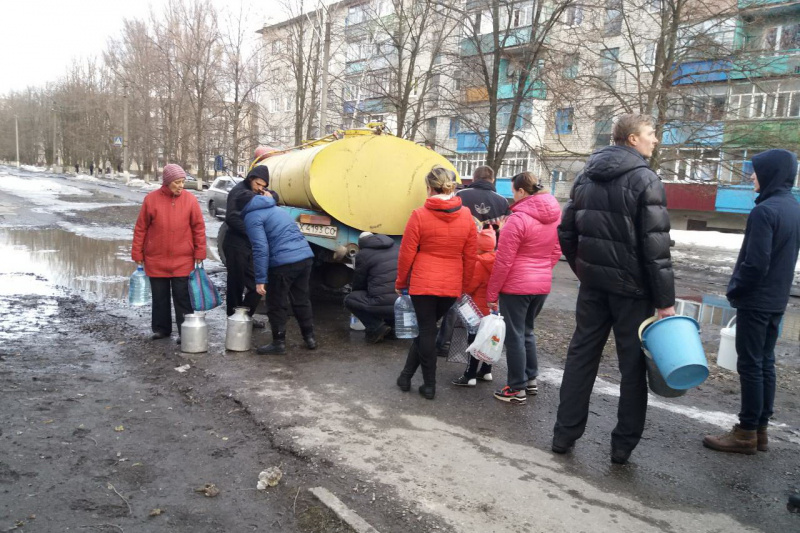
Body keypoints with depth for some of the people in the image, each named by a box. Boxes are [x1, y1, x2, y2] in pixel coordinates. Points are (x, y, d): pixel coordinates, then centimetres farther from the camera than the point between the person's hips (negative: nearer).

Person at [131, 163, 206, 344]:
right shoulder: (151, 199, -3)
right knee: (160, 297, 13)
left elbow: (199, 228, 0)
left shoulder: (190, 200, -4)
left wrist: (200, 253, -3)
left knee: (182, 298, 3)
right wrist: (137, 254, 2)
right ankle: (161, 328, 27)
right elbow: (140, 229, 2)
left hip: (183, 261, -1)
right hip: (156, 261, 1)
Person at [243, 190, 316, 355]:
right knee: (302, 300, 20)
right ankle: (310, 338, 27)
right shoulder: (276, 209, 25)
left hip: (284, 263, -7)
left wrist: (260, 279, -11)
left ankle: (279, 343, 16)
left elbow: (261, 249, -11)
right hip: (306, 257, 7)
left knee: (276, 305, 8)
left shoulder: (251, 216, 0)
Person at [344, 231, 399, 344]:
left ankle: (376, 327, -2)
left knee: (350, 299, 11)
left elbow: (358, 284, 14)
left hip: (384, 305, -7)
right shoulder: (395, 248, 20)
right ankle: (391, 322, 20)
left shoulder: (363, 254, 4)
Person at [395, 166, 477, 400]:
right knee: (427, 328, 19)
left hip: (423, 284, -3)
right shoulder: (466, 216, -1)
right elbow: (470, 257, 4)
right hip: (451, 286, 3)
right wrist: (463, 286, 15)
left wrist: (400, 283, 7)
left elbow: (406, 254, -6)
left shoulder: (419, 215, -10)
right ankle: (407, 375, 26)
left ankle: (429, 385, 17)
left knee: (427, 330, 9)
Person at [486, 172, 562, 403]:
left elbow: (503, 261, -16)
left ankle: (517, 389, 10)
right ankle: (531, 380, 28)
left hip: (516, 286, -7)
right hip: (542, 284, 8)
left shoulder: (518, 219, -18)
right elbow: (556, 251, 13)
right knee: (527, 331, 21)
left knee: (514, 335, 3)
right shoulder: (555, 215, 4)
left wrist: (492, 294, -9)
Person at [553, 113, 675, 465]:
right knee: (633, 364, 6)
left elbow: (566, 232, 11)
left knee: (581, 356, 12)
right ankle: (623, 444, 14)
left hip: (593, 284, 6)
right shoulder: (644, 180, -12)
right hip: (632, 287, -5)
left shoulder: (586, 176, 9)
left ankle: (565, 434, 18)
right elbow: (655, 246, -17)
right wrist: (665, 299, -13)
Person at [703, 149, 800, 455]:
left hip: (755, 301, -9)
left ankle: (747, 433, 9)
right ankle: (760, 429, 23)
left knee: (750, 364, 0)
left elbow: (755, 263, -23)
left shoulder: (765, 211, -20)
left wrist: (734, 291, -8)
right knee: (765, 363, 14)